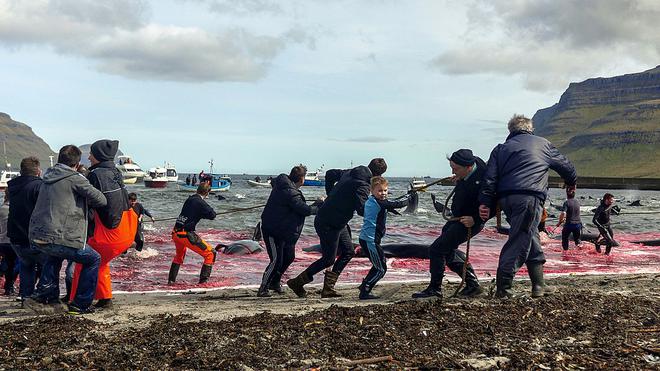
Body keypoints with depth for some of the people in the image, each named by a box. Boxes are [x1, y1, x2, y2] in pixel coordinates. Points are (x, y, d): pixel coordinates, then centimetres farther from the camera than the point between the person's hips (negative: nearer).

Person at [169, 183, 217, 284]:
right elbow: (212, 215, -4)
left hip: (175, 233, 8)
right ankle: (203, 281, -4)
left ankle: (171, 280, 40)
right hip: (186, 234, -8)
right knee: (210, 254, -1)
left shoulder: (190, 199, 11)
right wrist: (209, 208, 12)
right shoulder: (200, 203, -12)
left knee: (179, 255, 35)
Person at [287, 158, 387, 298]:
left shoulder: (350, 173, 6)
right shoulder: (362, 185, -22)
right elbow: (362, 209, -30)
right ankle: (297, 283, 11)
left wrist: (331, 195, 20)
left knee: (348, 252, 12)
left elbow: (330, 174, 19)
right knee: (328, 259, 1)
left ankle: (328, 288, 13)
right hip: (329, 224, -10)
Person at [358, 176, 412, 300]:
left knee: (379, 265, 22)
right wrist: (409, 196, 4)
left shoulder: (370, 201, 13)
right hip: (371, 240, -10)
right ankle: (364, 292, -1)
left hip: (365, 239, 10)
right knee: (381, 269, -1)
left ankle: (364, 286, 28)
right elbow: (398, 204, -13)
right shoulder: (380, 203, -15)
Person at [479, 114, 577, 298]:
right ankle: (503, 287, -14)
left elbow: (490, 178, 9)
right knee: (520, 241, -7)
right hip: (529, 197, -5)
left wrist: (485, 203, 5)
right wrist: (572, 181, 47)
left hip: (505, 198, 5)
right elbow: (564, 165, 28)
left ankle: (539, 285, 18)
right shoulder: (542, 144, 17)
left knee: (532, 240, 16)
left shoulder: (500, 148, 21)